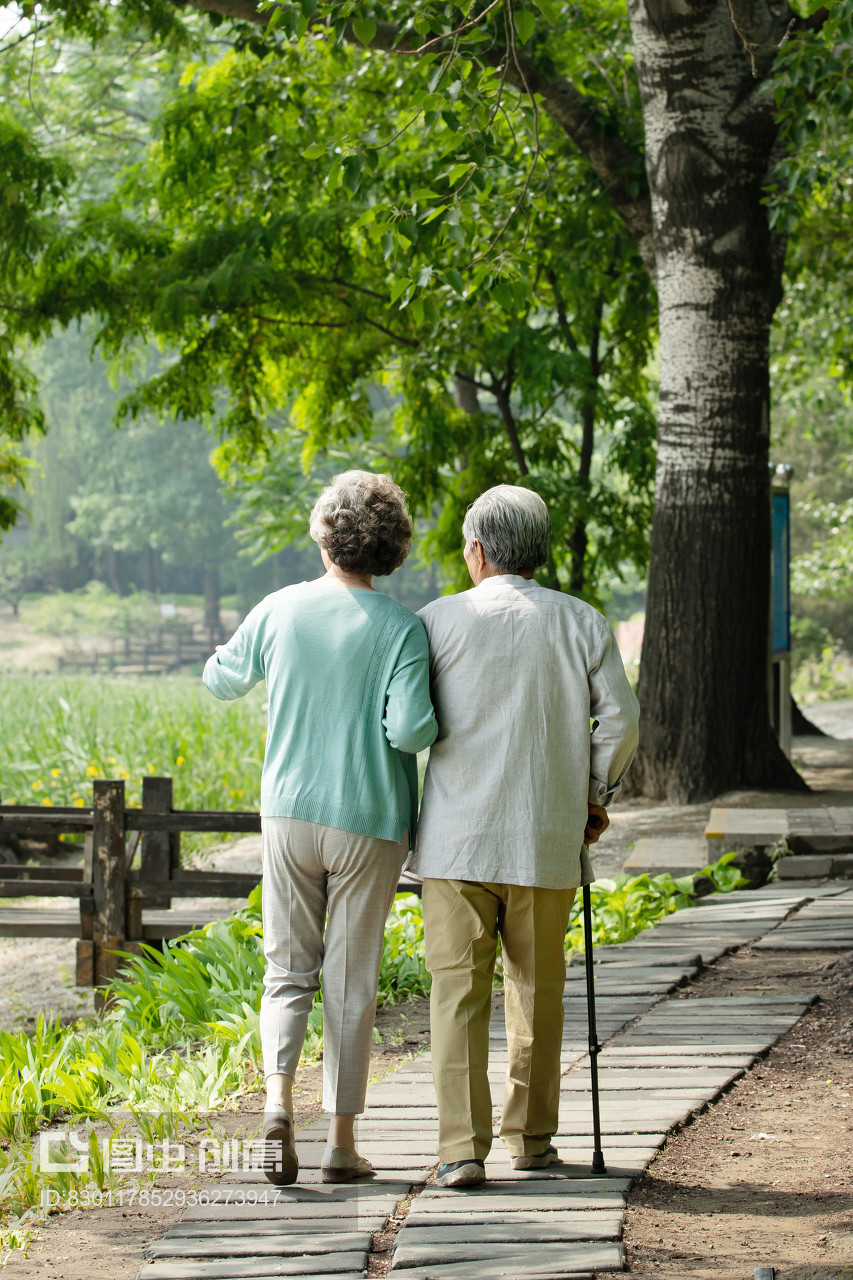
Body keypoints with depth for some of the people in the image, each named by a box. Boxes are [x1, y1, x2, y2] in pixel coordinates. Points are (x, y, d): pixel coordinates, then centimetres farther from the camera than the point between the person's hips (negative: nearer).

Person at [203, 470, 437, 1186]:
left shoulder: (280, 611, -3)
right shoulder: (401, 628, -11)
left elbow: (221, 679, 13)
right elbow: (409, 729, -20)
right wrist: (438, 724, 2)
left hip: (289, 812, 2)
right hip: (369, 824, -2)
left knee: (288, 972, 10)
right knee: (352, 981, 7)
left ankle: (278, 1100, -13)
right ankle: (342, 1141, 10)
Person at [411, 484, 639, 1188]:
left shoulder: (440, 621, -3)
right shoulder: (583, 623, 2)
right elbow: (620, 718, 1)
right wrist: (596, 795, 15)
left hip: (457, 839, -2)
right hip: (548, 839, 2)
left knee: (459, 991, -1)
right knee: (537, 989, 16)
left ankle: (462, 1148, -10)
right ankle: (531, 1135, 24)